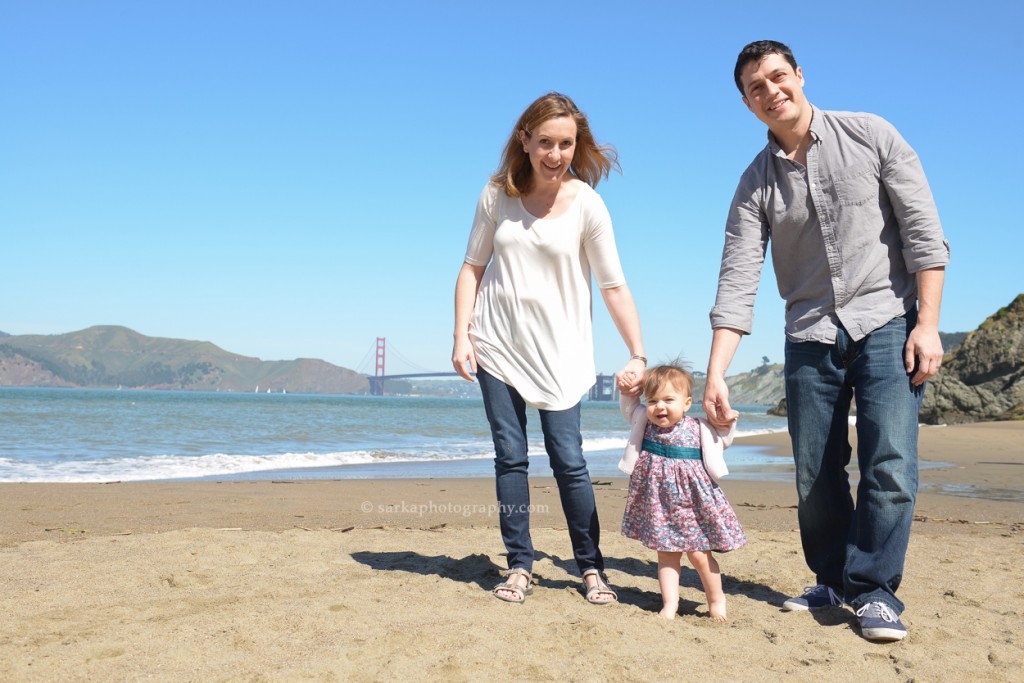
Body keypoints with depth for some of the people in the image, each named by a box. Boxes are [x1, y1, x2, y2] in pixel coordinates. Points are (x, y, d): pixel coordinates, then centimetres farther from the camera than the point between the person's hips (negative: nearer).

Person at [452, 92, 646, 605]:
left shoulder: (586, 204, -7)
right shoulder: (497, 195, 1)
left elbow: (614, 287, -7)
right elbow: (472, 268, 7)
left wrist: (638, 355, -14)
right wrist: (461, 336, -1)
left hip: (558, 351, -2)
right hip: (498, 346, 2)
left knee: (568, 460, -5)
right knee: (510, 457, 4)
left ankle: (591, 567, 10)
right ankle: (519, 565, 14)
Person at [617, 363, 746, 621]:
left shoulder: (699, 430, -7)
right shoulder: (643, 422, -1)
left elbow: (722, 440, 10)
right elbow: (629, 406, 19)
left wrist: (729, 422, -7)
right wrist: (625, 391, 0)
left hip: (692, 501, -2)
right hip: (658, 502, 2)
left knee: (698, 554, 2)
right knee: (666, 554, 6)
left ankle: (716, 599, 22)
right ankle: (669, 604, 11)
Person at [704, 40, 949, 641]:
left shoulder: (871, 136, -1)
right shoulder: (756, 184, 3)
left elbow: (923, 231, -3)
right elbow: (737, 283, -5)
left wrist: (928, 323, -11)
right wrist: (716, 374, -15)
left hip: (887, 322, -2)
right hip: (810, 337, 3)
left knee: (890, 465, -12)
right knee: (815, 477, 6)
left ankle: (873, 588, 3)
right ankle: (834, 580, 25)